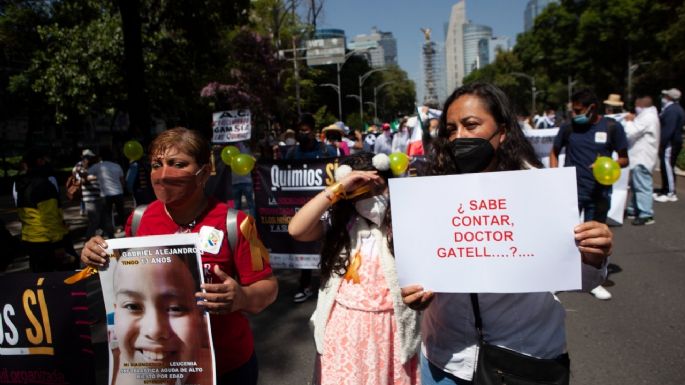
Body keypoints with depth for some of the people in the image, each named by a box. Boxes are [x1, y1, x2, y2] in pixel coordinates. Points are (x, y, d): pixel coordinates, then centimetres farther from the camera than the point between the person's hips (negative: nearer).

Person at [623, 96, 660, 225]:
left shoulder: (647, 118, -17)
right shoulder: (648, 116, 17)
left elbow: (630, 133, -22)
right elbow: (637, 133, 19)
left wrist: (629, 121, -5)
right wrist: (633, 120, 7)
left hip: (642, 158, -11)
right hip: (640, 157, 11)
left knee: (642, 186, -9)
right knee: (636, 185, 18)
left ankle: (646, 215, -6)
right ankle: (633, 209, 27)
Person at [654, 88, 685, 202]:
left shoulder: (672, 110, -17)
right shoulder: (676, 109, 15)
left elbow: (668, 129, -24)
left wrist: (660, 143, -22)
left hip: (670, 143, -10)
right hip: (673, 142, 10)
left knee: (667, 167, -5)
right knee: (666, 167, 15)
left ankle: (671, 193, -1)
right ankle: (665, 190, 23)